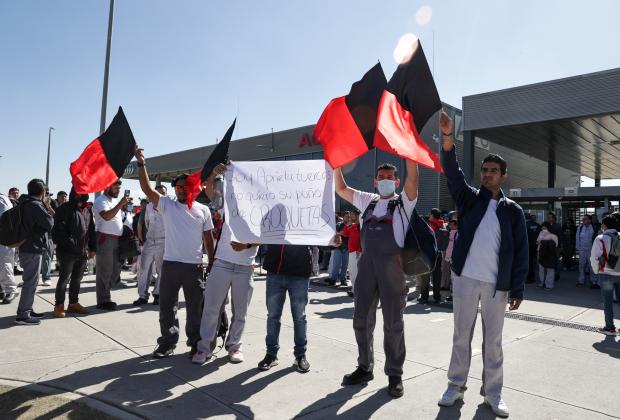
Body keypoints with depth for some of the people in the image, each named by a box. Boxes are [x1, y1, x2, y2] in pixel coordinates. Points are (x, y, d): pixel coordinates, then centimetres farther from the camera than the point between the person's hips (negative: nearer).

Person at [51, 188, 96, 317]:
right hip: (68, 252, -6)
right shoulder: (65, 209, -8)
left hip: (83, 252, 6)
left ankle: (73, 303, 26)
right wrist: (71, 245, -17)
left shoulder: (88, 211, 13)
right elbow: (59, 231, -13)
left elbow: (91, 230, 17)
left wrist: (92, 248, 12)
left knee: (77, 279, 14)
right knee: (64, 279, 2)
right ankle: (59, 305, 14)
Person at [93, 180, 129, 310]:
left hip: (116, 239, 9)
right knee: (105, 271, -3)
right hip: (105, 239, -9)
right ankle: (103, 301, 6)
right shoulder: (101, 200, -8)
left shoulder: (115, 200, 20)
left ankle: (104, 296, 25)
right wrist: (120, 204, -25)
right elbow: (106, 216, -26)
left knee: (116, 269, 13)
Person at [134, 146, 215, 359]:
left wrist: (212, 263, 5)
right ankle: (167, 342, 26)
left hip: (195, 266, 0)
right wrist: (141, 163, -17)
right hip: (170, 264, 0)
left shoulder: (203, 210, 5)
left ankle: (196, 343, 27)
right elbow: (147, 188, -9)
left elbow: (208, 238, 8)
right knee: (166, 307, 10)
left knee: (195, 308, 10)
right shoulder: (167, 205, 3)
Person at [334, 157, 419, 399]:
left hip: (392, 265, -4)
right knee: (362, 320, 10)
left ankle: (395, 374, 17)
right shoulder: (368, 201, 17)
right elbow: (341, 189, 18)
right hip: (366, 264, 5)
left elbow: (413, 178, -11)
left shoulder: (403, 202, 5)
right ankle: (364, 368, 26)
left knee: (393, 323, 4)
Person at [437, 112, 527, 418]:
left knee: (493, 340, 10)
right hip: (465, 277, 0)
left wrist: (517, 289, -1)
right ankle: (456, 386, 22)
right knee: (461, 336, 9)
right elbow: (452, 173, -12)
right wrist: (447, 138, -26)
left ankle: (492, 393, 24)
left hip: (497, 283, 0)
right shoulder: (469, 198, 6)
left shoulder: (513, 211, 6)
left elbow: (521, 252, 4)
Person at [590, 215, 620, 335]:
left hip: (606, 274, -3)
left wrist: (596, 271, 2)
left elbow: (594, 258, -14)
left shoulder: (600, 239, -11)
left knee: (608, 301, 6)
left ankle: (610, 327, 11)